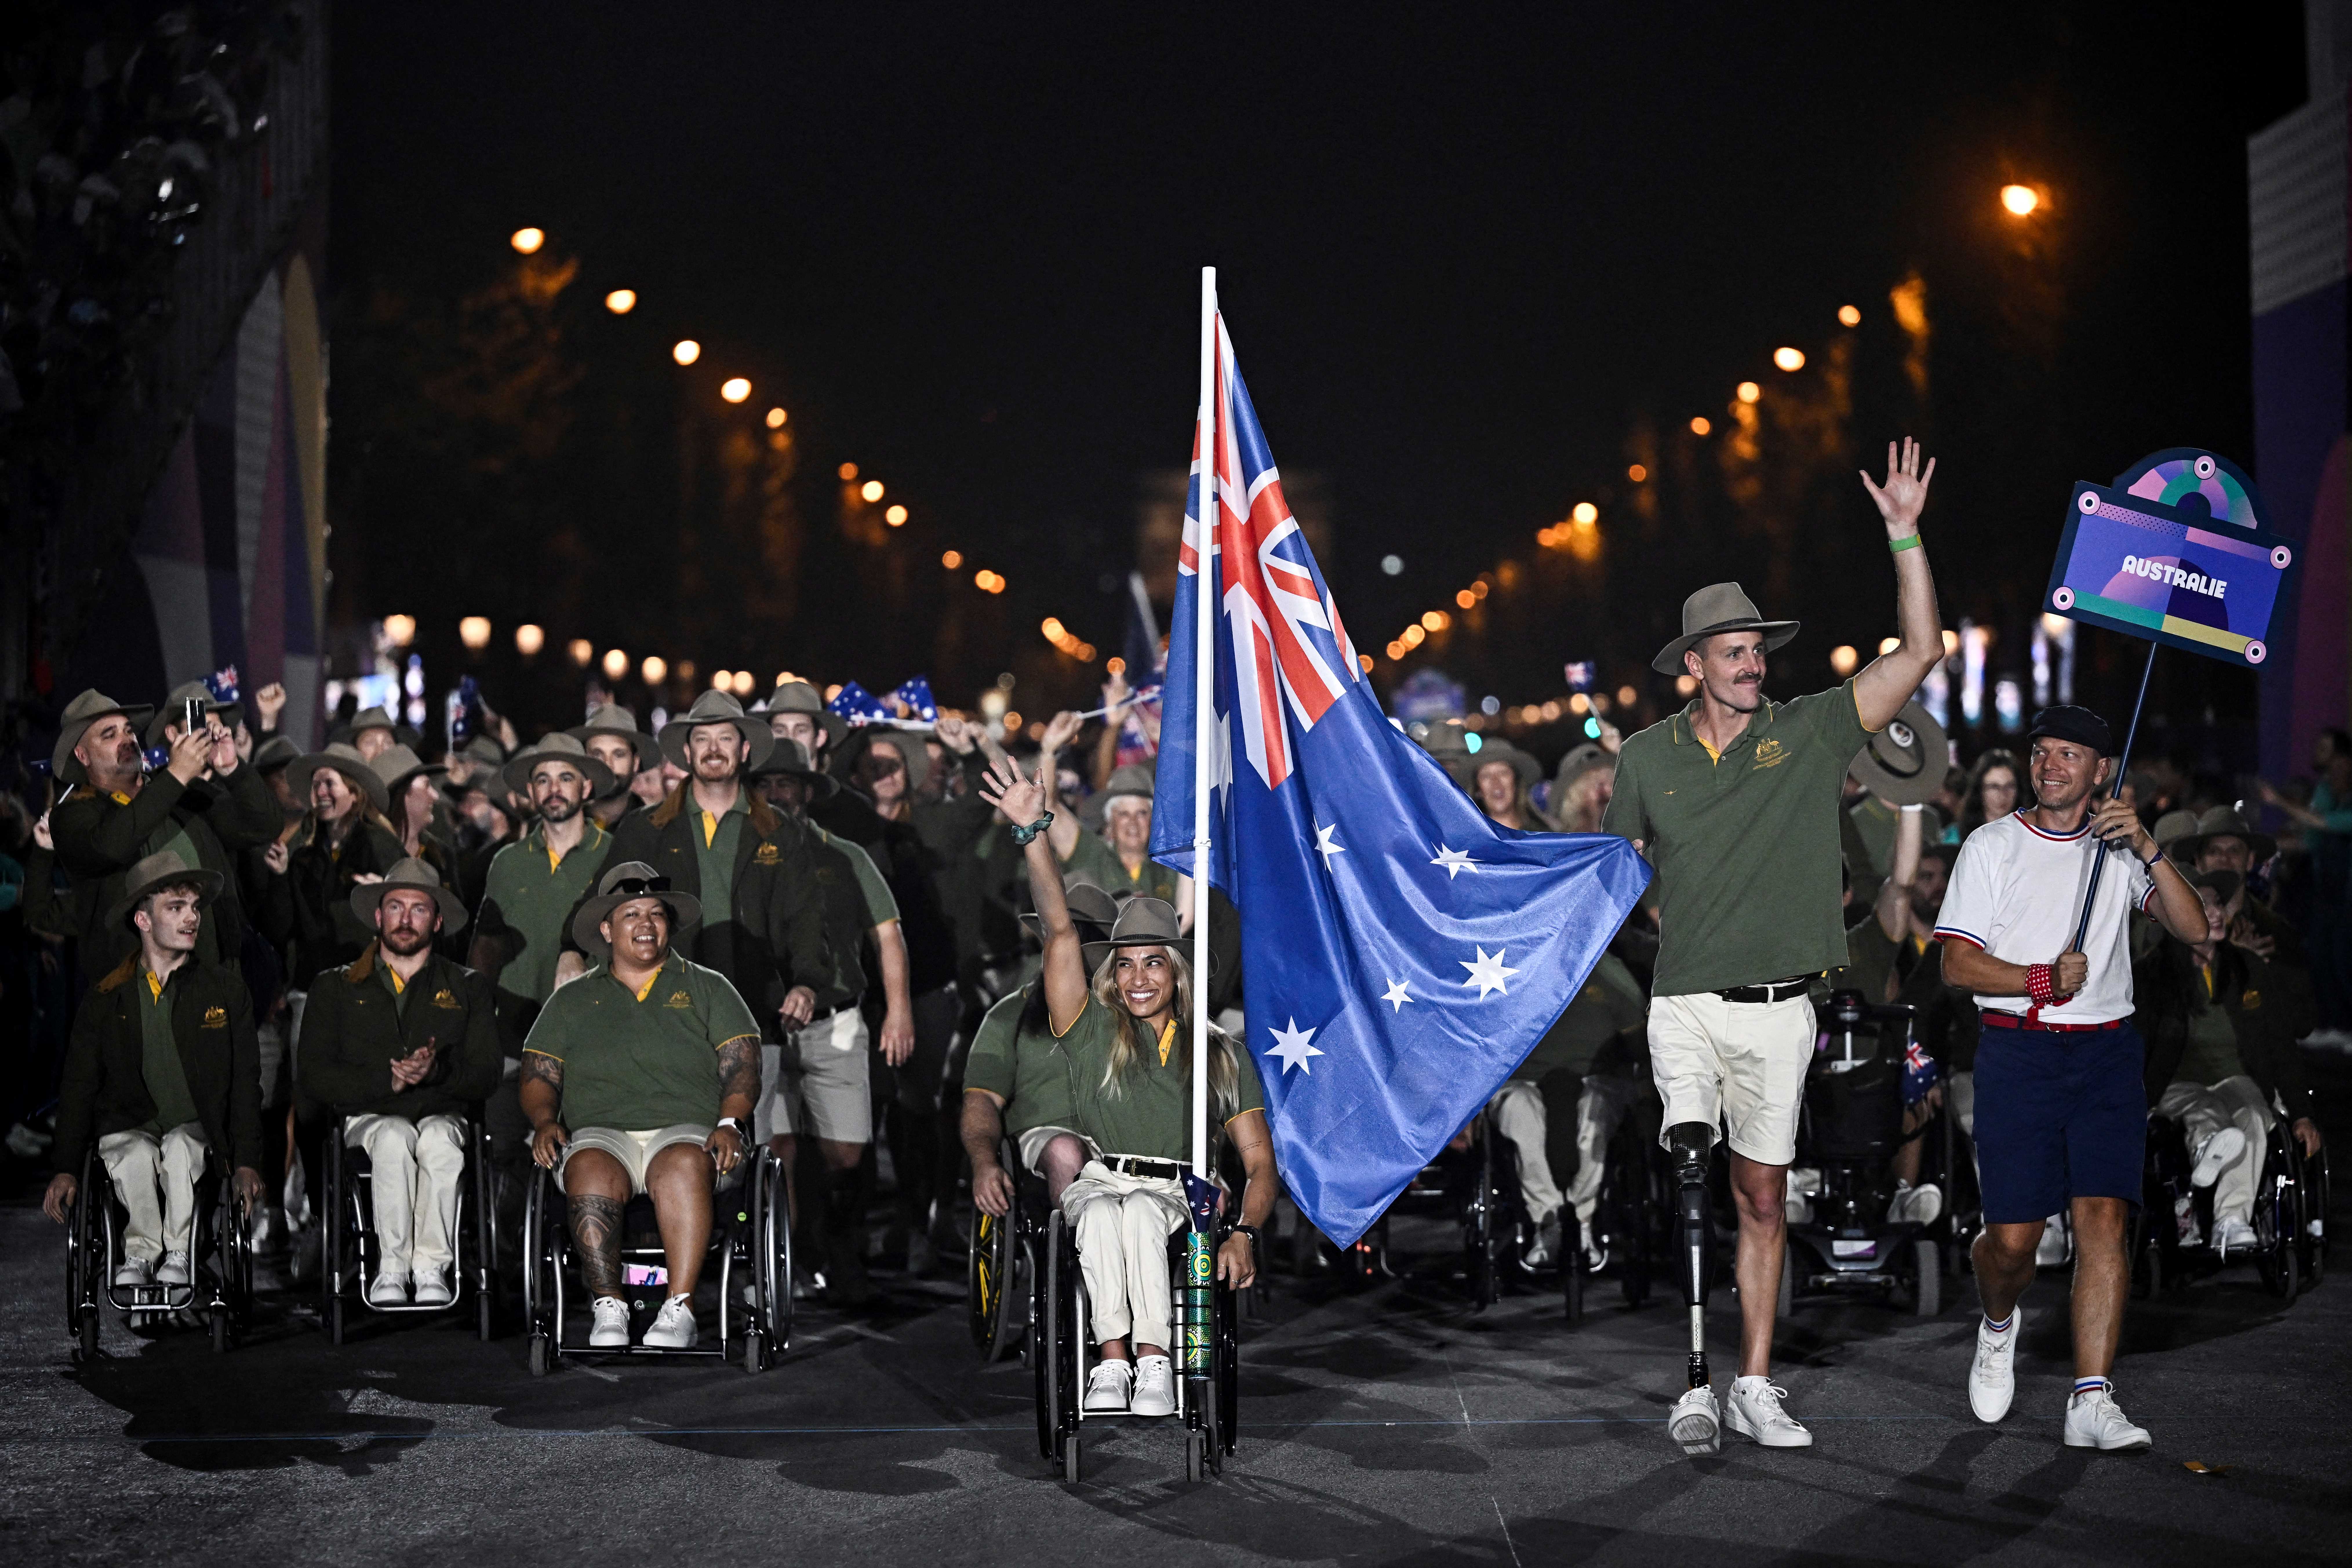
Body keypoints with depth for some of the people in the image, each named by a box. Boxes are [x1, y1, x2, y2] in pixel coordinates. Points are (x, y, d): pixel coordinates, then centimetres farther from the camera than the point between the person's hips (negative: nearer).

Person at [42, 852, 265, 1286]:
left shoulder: (225, 989, 8)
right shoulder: (106, 999, 9)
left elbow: (245, 1082, 7)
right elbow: (79, 1088, 10)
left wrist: (246, 1162, -5)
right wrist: (66, 1170, -3)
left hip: (198, 1132, 0)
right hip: (127, 1129, 0)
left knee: (179, 1148, -34)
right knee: (136, 1156, -34)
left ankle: (176, 1257, -21)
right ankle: (143, 1253, -18)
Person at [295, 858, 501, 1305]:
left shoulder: (468, 988, 18)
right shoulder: (335, 988, 16)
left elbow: (486, 1076, 7)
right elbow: (311, 1075, 4)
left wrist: (437, 1072, -15)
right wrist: (387, 1080, -11)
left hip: (442, 1115, 0)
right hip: (366, 1118, 0)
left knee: (440, 1139, -36)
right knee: (395, 1138, -36)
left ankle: (431, 1270, -35)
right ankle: (391, 1269, -31)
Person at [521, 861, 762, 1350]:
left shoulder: (708, 989, 20)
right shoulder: (572, 1001, 24)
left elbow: (741, 1068, 10)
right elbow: (539, 1077, 18)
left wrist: (731, 1123, -9)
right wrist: (545, 1122, -4)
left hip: (685, 1129, -1)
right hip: (600, 1131, 1)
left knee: (684, 1163, -38)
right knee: (590, 1169, -36)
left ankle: (680, 1309, -41)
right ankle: (608, 1309, -36)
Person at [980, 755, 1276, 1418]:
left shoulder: (1222, 1055, 13)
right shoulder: (1093, 1030, 13)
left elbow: (1260, 1163, 8)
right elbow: (1060, 929, 0)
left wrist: (1244, 1234, -12)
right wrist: (1033, 831, -11)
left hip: (1180, 1200, 0)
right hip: (1098, 1184, 1)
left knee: (1140, 1209, -34)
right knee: (1103, 1208, -34)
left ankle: (1151, 1363, -41)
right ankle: (1114, 1361, -40)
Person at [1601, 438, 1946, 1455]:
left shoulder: (1810, 734, 3)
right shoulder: (1647, 759, 6)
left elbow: (1920, 652, -4)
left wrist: (1905, 532, -10)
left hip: (1780, 1011, 1)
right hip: (1685, 1005, -1)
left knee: (1762, 1196, 8)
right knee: (1691, 1166, -21)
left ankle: (1755, 1388, 18)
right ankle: (1695, 1387, -17)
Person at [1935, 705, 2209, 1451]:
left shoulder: (2121, 850, 11)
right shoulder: (1992, 845, 6)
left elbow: (2193, 928, -3)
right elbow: (1958, 964, 0)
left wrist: (2148, 849, -14)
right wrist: (2043, 981, -14)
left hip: (2106, 1053, 1)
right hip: (2017, 1050, -1)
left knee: (2103, 1216, -12)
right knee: (2012, 1237, -4)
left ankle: (2092, 1401, -12)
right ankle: (1998, 1326, 31)